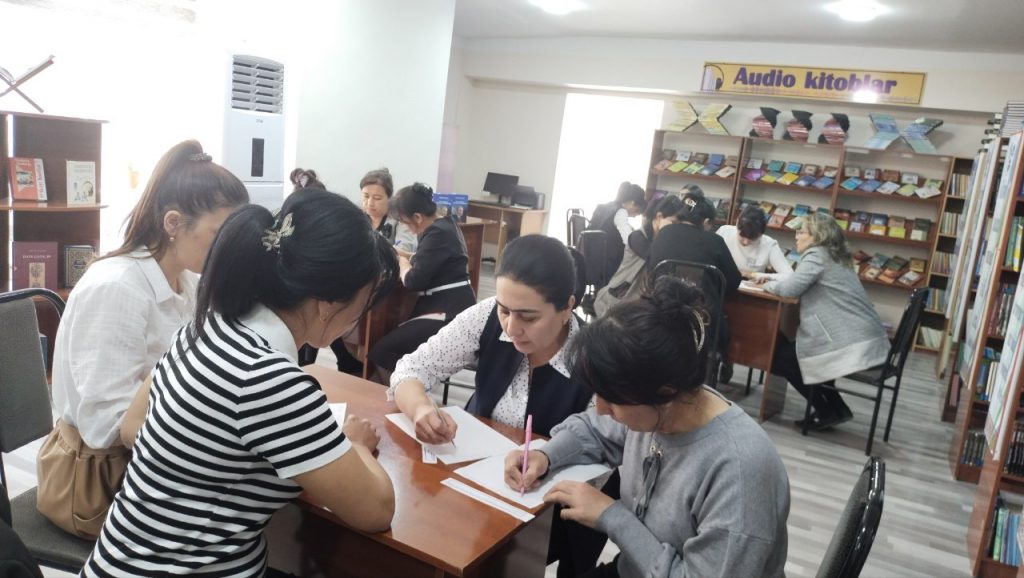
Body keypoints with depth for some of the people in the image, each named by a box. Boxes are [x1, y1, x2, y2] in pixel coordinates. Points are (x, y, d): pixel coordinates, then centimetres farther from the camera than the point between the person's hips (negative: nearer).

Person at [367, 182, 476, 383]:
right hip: (450, 307, 11)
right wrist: (408, 258, 8)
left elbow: (414, 281, -18)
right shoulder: (444, 225, 14)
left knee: (380, 352, -14)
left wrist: (402, 262, 1)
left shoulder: (437, 234, -17)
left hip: (447, 313, -11)